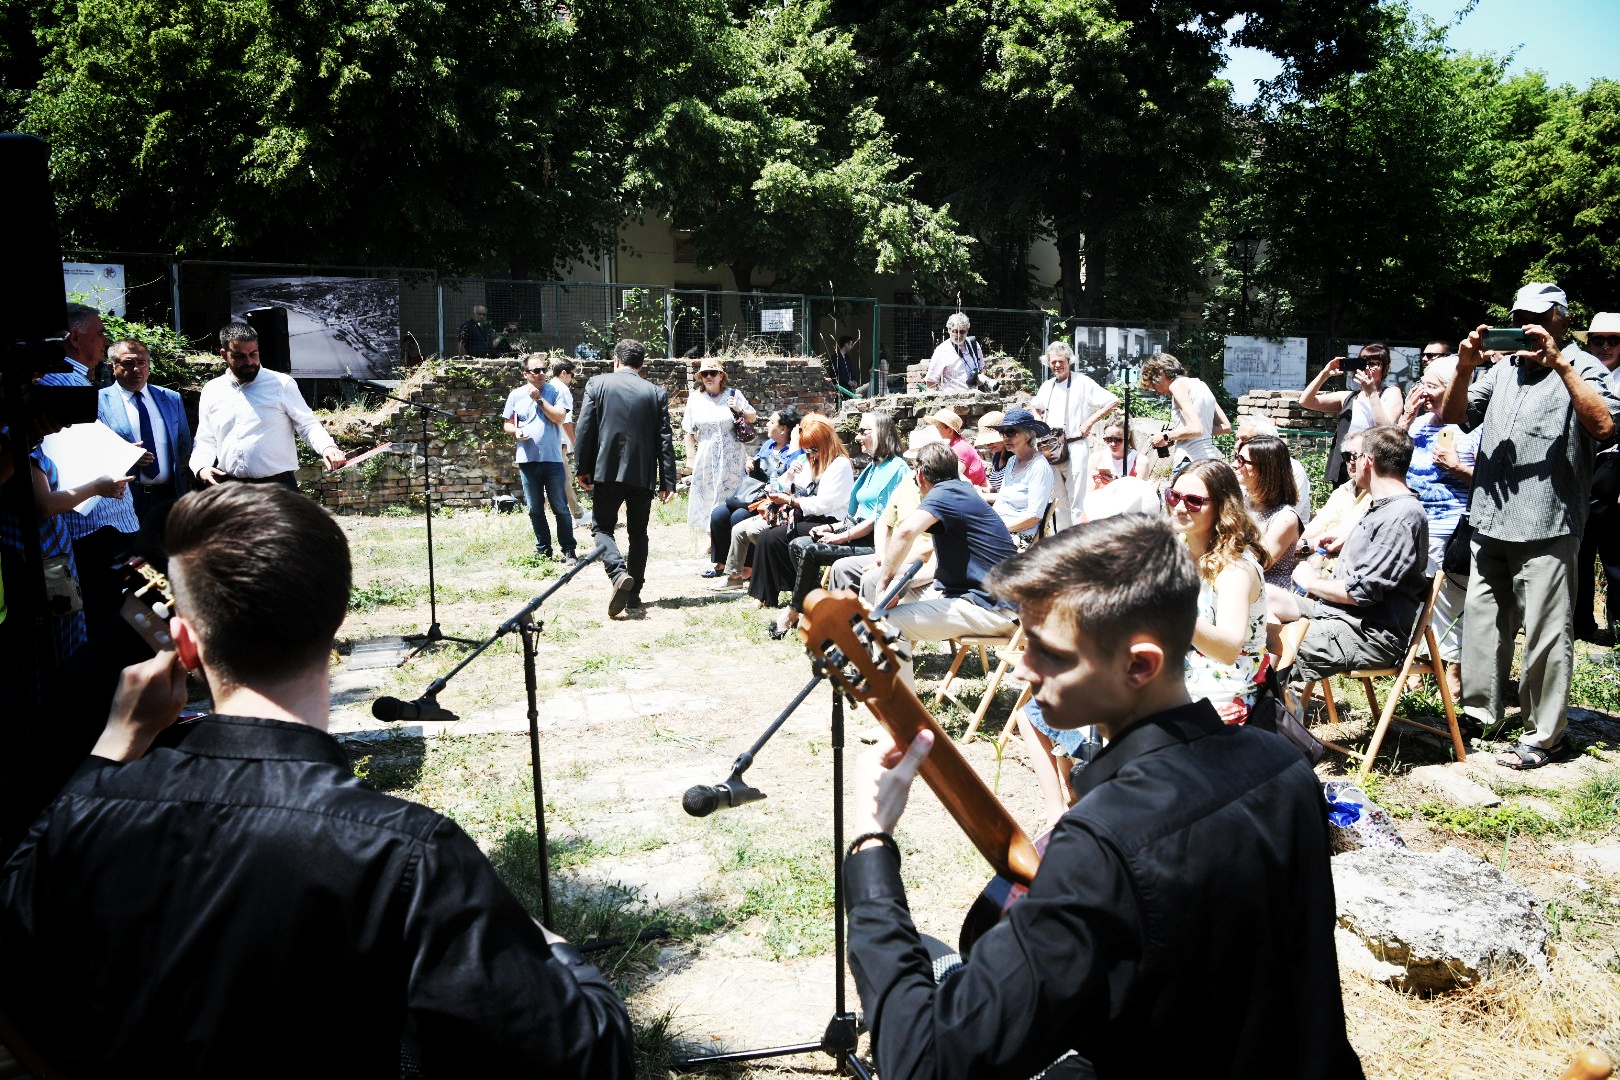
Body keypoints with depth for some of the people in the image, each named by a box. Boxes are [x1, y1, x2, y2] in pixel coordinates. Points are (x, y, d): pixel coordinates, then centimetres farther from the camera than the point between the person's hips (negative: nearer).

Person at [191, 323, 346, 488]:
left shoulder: (282, 384, 0)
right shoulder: (211, 391, 12)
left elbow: (308, 425, -2)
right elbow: (205, 441, 18)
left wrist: (327, 447, -23)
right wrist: (201, 467, -3)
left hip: (278, 488, -4)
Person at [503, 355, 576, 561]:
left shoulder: (554, 392, 1)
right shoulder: (516, 395, 8)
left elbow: (560, 417, -12)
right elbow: (507, 424, 14)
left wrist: (539, 398, -13)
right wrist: (516, 431, -7)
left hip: (552, 459, -2)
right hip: (527, 459, 2)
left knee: (560, 507, 0)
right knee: (535, 509, 9)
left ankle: (569, 550, 7)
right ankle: (543, 549, 19)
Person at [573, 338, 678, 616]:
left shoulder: (597, 384, 0)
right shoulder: (656, 393, 5)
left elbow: (584, 429, -4)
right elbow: (665, 440, 2)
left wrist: (582, 468, 4)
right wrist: (668, 482, 4)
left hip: (607, 470, -2)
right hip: (643, 475, 2)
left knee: (602, 528, 8)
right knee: (638, 533, 13)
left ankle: (619, 572, -19)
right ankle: (634, 593, 13)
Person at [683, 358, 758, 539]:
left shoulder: (733, 395, 3)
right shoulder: (695, 399, 5)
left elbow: (753, 417, 11)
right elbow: (689, 433, 7)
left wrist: (739, 411, -8)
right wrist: (691, 459, 1)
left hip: (732, 458, -1)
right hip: (707, 459, 1)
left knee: (730, 497, -1)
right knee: (708, 496, 3)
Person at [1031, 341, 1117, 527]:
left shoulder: (1082, 382, -4)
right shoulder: (1047, 386, 15)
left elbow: (1113, 401, -5)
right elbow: (1034, 408, 33)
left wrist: (1090, 421, -11)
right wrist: (1040, 423, 12)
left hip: (1076, 447, -6)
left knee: (1077, 501, -8)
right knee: (1059, 500, 12)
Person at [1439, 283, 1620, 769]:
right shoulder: (1503, 369, 18)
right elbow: (1455, 417, 15)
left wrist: (1559, 362, -20)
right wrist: (1464, 370, -3)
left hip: (1546, 525, -6)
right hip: (1490, 523, 6)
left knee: (1546, 634, -2)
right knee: (1481, 620, 14)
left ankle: (1545, 736, 7)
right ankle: (1479, 711, 27)